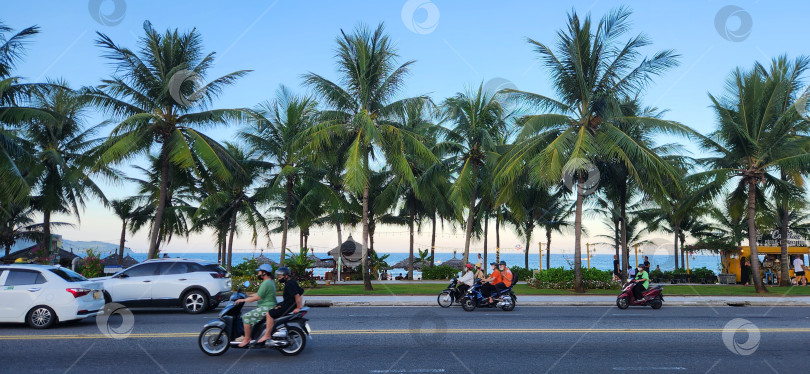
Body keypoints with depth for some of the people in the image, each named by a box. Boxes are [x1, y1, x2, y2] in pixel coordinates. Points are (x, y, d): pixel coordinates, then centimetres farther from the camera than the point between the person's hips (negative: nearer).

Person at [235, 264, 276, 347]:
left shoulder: (266, 283, -18)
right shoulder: (270, 281, 15)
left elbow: (257, 297, -20)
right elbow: (259, 294, 23)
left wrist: (243, 300, -13)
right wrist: (247, 296, 21)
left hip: (266, 308, -11)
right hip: (266, 307, 11)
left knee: (246, 317, -13)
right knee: (250, 316, 21)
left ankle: (247, 339, -7)